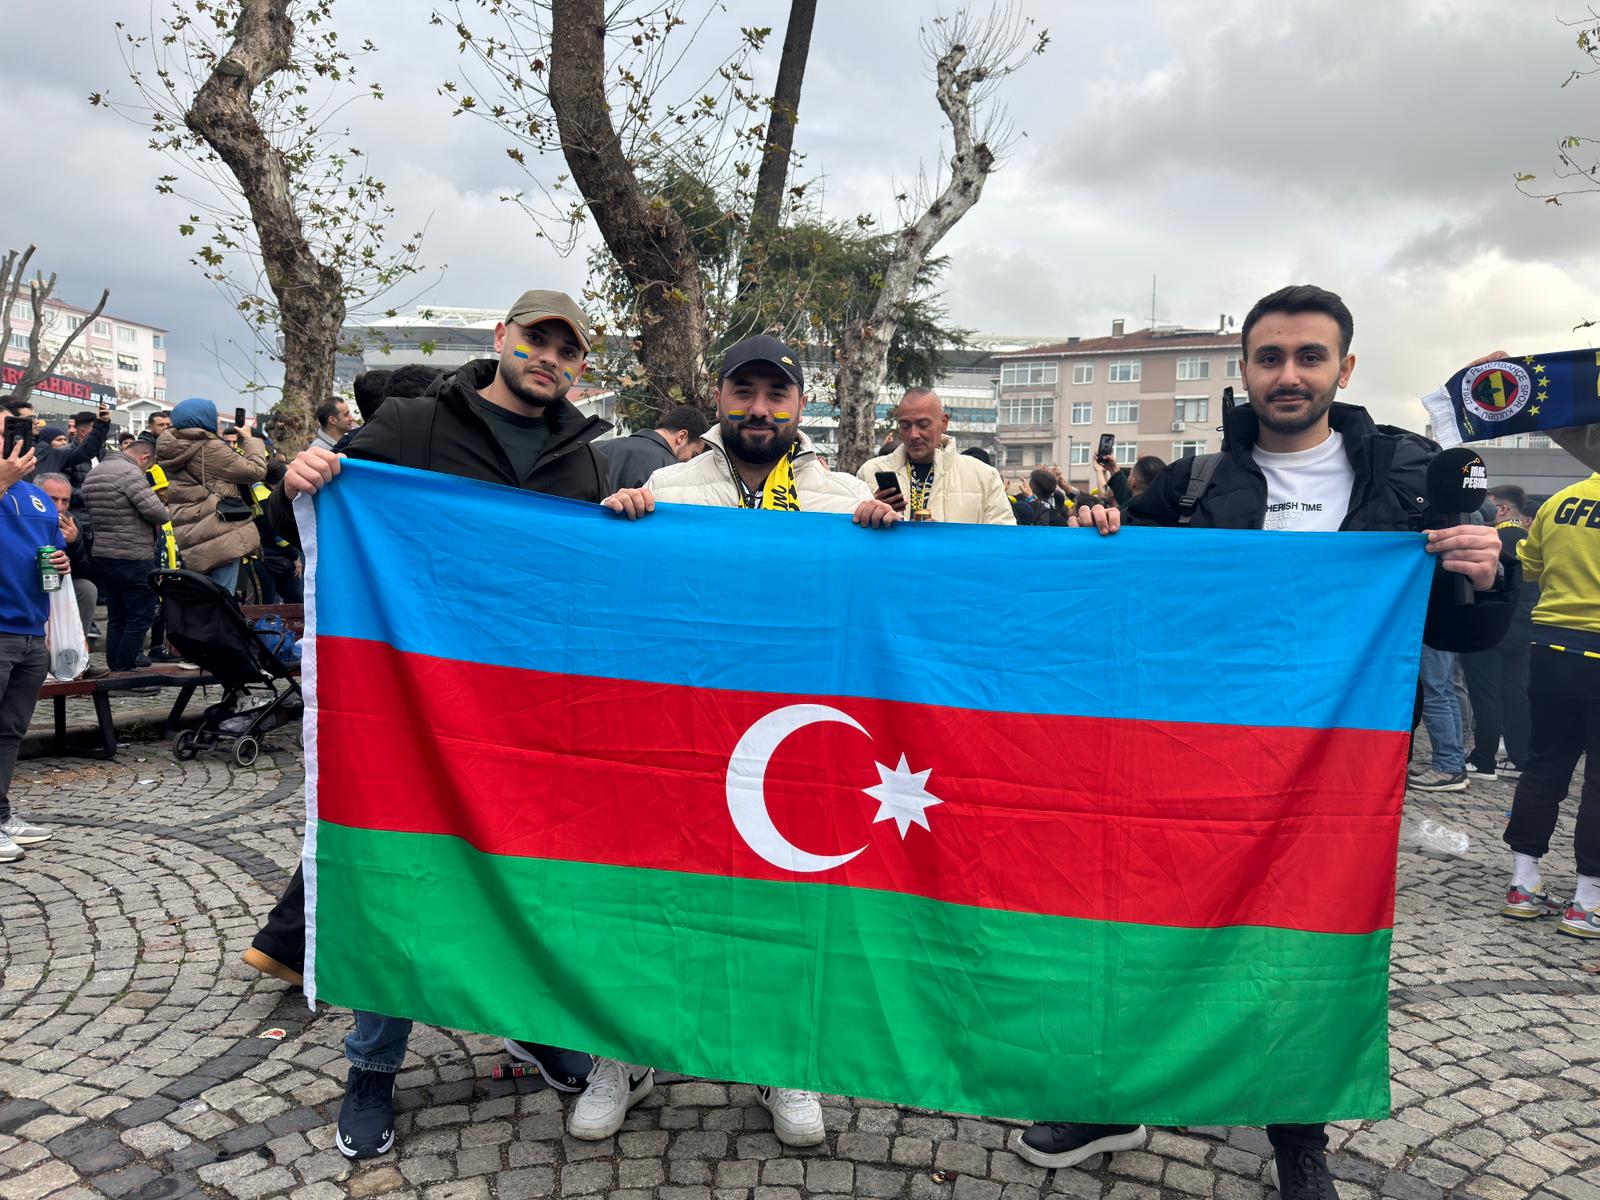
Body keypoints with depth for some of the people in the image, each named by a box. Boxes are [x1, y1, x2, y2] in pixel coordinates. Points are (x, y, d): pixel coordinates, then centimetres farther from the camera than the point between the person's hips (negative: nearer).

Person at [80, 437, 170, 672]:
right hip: (133, 559, -9)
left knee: (116, 616, 16)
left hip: (101, 555, 9)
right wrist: (167, 514, 0)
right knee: (141, 616, -1)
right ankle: (124, 670, -1)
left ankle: (115, 666, 21)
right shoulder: (130, 473, -15)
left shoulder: (92, 474, 15)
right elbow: (157, 512, -21)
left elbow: (90, 511, 20)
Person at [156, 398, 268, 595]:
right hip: (219, 536, -8)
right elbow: (256, 470, -10)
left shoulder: (167, 450, 11)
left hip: (186, 539, 8)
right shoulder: (211, 448, -12)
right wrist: (249, 439, 7)